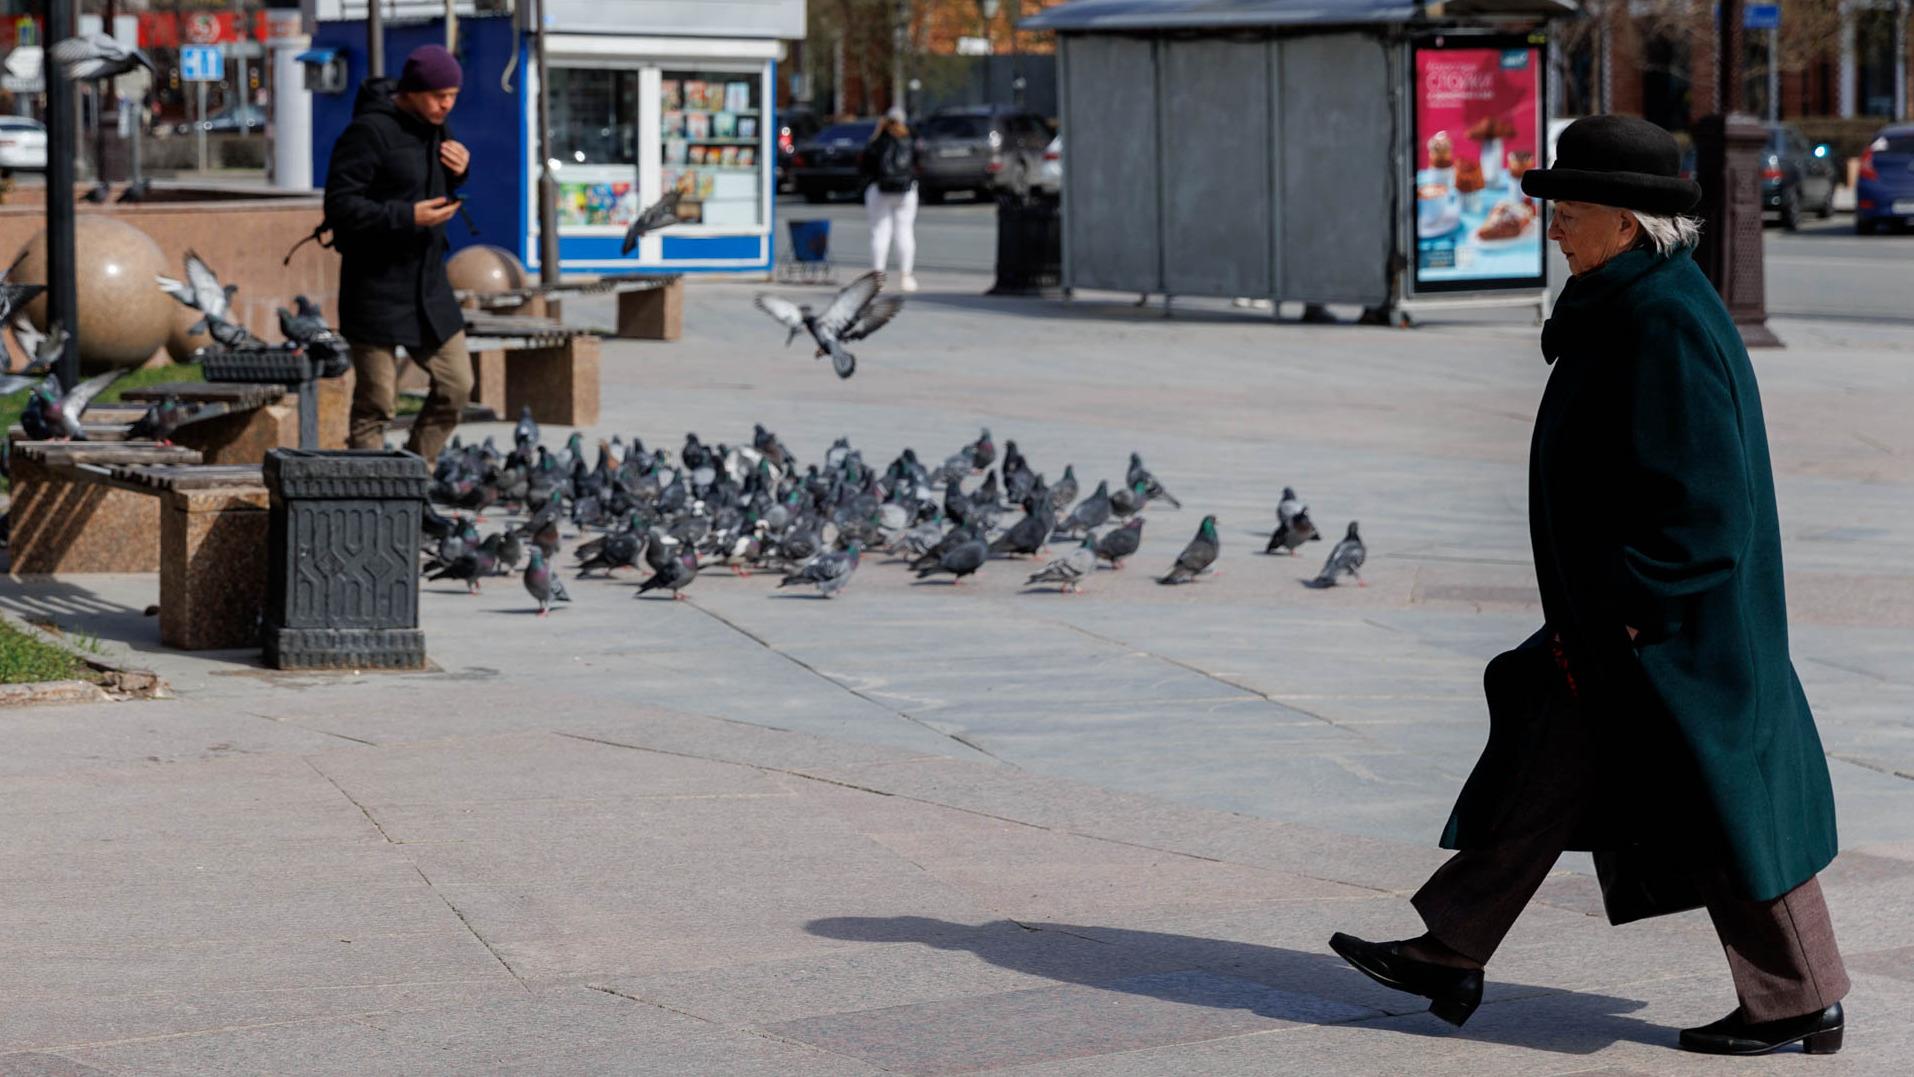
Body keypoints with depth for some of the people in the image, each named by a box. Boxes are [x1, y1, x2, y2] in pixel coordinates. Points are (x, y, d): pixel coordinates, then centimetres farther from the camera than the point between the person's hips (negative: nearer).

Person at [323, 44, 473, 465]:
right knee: (376, 401, -3)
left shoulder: (433, 127, 8)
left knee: (456, 386, 10)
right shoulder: (369, 131, -17)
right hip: (378, 285, -8)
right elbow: (340, 207, -20)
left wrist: (459, 171, 0)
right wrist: (408, 216, -26)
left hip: (428, 281, 8)